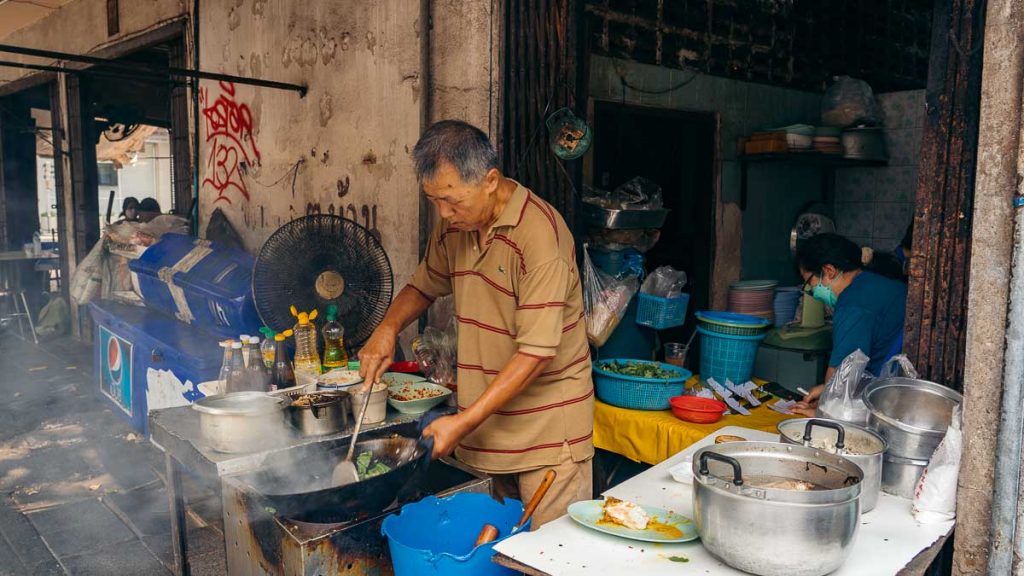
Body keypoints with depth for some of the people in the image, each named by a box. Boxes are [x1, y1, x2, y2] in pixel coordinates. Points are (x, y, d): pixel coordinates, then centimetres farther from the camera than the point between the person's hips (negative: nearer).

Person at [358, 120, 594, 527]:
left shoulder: (539, 233, -21)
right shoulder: (455, 226, 4)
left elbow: (537, 353, -22)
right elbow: (424, 285, 23)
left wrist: (465, 422, -21)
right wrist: (387, 329, 3)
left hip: (547, 430, -6)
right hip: (484, 425, 7)